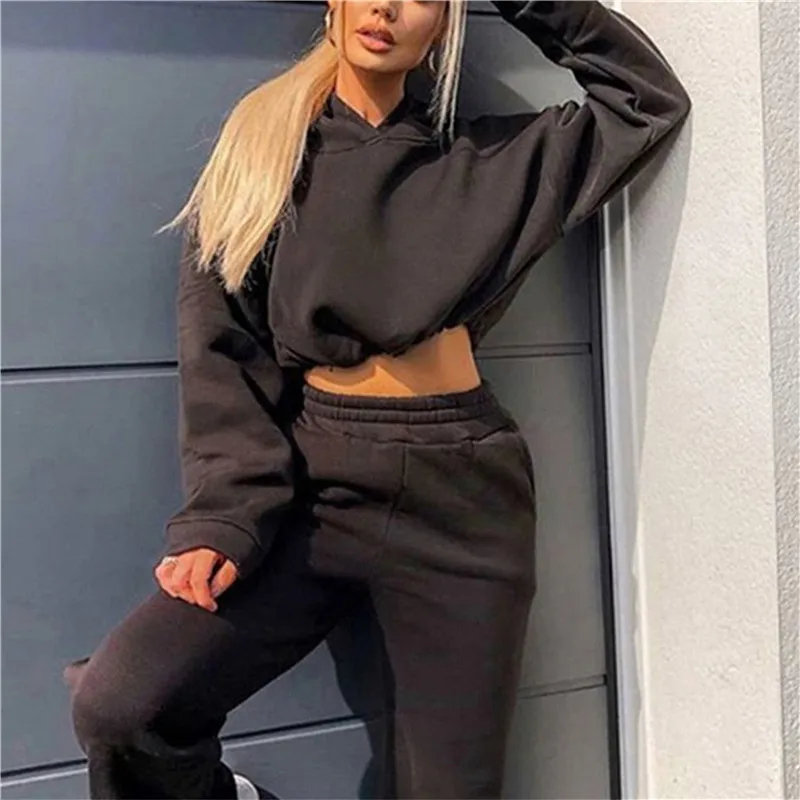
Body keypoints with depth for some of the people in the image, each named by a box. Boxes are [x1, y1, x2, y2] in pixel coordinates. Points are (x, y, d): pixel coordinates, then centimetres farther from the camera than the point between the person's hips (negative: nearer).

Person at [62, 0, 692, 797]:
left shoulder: (484, 160, 9)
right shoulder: (262, 145, 7)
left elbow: (651, 97, 14)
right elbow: (221, 353, -1)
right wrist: (224, 516, -12)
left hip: (456, 493, 1)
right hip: (310, 478, 0)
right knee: (117, 705, -17)